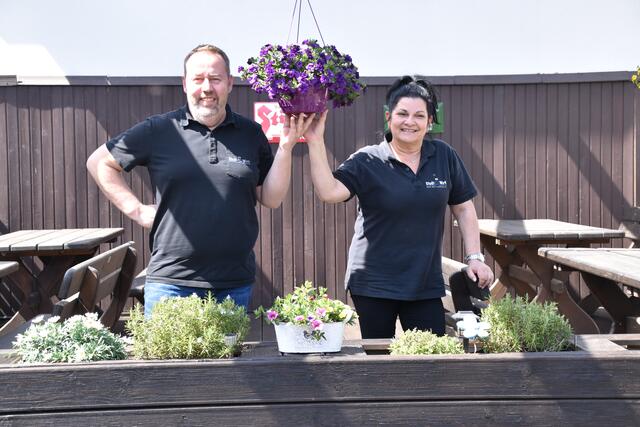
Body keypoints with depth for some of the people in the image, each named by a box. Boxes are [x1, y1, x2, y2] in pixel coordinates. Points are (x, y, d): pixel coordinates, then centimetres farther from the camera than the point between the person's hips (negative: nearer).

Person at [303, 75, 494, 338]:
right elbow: (329, 192, -19)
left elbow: (463, 208, 10)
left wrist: (474, 257, 4)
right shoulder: (367, 162, -5)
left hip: (426, 284, 2)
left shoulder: (444, 157, 4)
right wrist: (316, 141, -25)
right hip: (373, 285, -2)